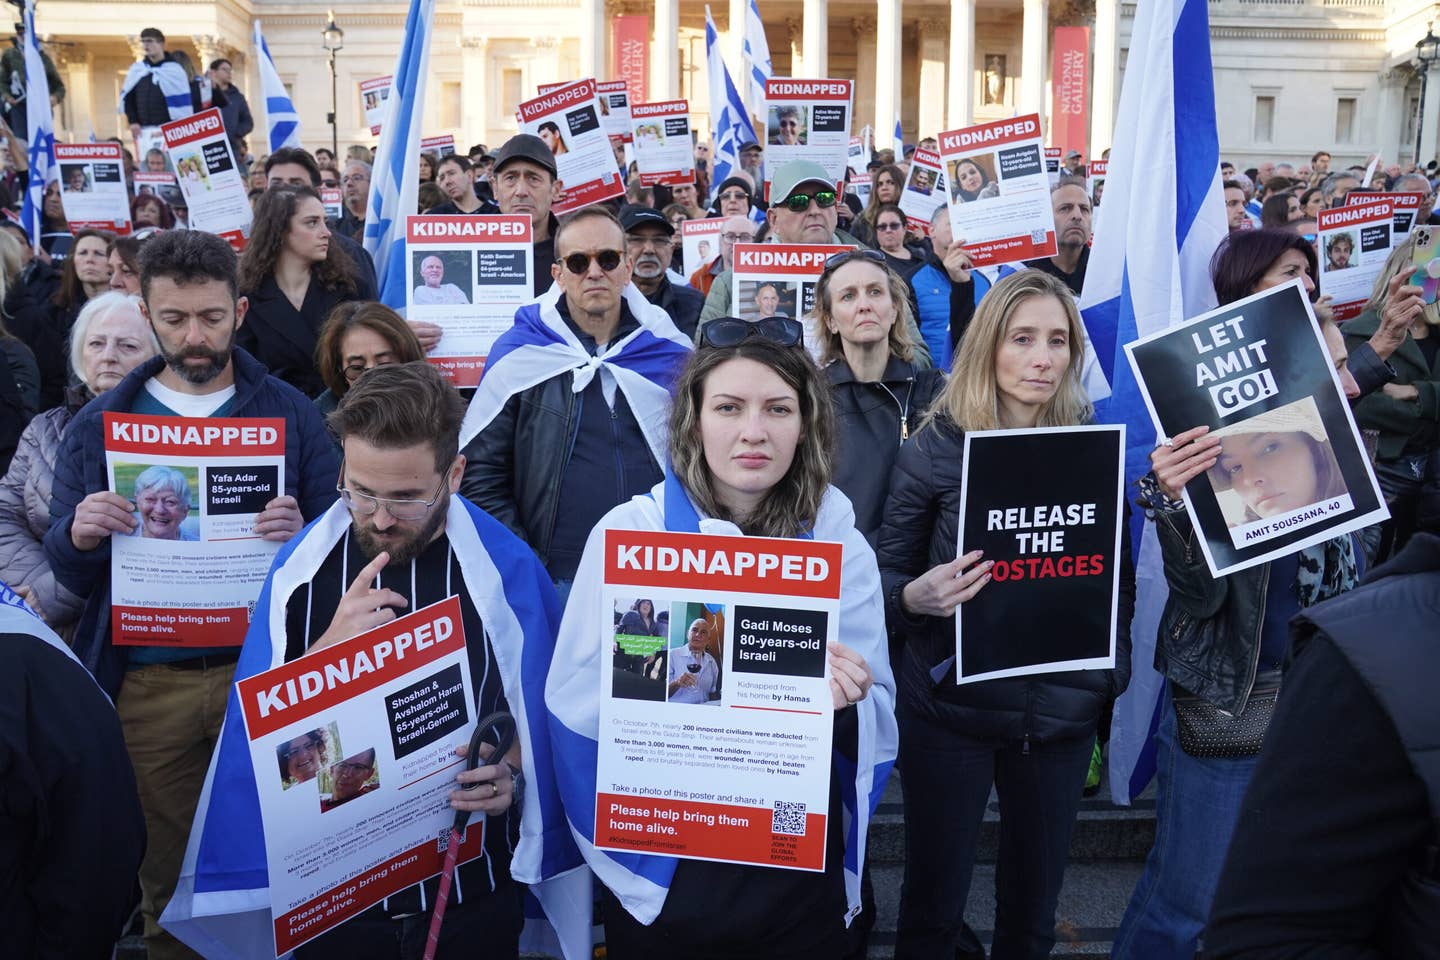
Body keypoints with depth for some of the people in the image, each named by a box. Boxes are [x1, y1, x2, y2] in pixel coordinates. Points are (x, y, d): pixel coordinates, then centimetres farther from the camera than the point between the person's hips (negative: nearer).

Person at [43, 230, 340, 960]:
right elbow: (66, 571, 3)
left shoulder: (290, 413, 0)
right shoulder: (99, 424, 5)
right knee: (166, 880, 15)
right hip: (144, 683, 2)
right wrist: (78, 537, -19)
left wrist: (300, 536, -24)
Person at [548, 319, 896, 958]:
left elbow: (878, 723, -1)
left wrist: (846, 704, -23)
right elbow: (576, 703, -10)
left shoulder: (840, 545, -3)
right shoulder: (625, 533, -9)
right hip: (659, 871, -1)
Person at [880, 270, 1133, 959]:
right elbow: (884, 572, -3)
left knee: (1033, 904, 15)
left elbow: (1120, 578, 10)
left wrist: (1113, 673, -1)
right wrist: (914, 597, -23)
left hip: (1062, 711, 3)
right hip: (951, 705, -2)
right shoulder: (934, 448, -6)